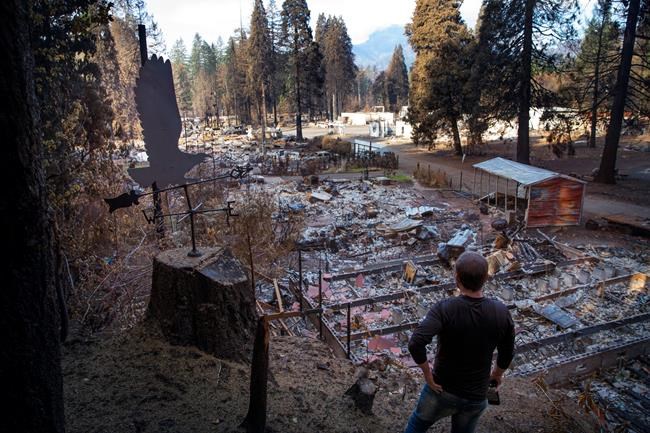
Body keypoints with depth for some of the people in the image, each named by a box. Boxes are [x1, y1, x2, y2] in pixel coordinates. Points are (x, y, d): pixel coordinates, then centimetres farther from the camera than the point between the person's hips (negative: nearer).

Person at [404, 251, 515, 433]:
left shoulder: (444, 309, -24)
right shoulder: (501, 313, -14)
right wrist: (497, 374, 18)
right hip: (476, 397, 3)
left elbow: (416, 343, -36)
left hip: (441, 389, -2)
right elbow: (507, 353, -1)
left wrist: (428, 374, -19)